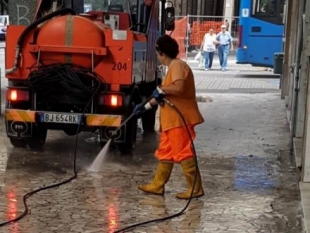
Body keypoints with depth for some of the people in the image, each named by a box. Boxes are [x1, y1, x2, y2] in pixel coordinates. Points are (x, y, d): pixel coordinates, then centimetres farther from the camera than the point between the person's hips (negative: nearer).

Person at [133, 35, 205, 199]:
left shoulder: (177, 65, -13)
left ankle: (195, 188, 0)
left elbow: (179, 88, -30)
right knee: (165, 153, 15)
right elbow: (165, 95, 24)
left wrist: (160, 89, -16)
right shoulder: (173, 67, 19)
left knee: (184, 153, -6)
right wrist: (146, 106, 26)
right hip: (172, 119, 11)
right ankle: (157, 185, 24)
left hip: (180, 119, -11)